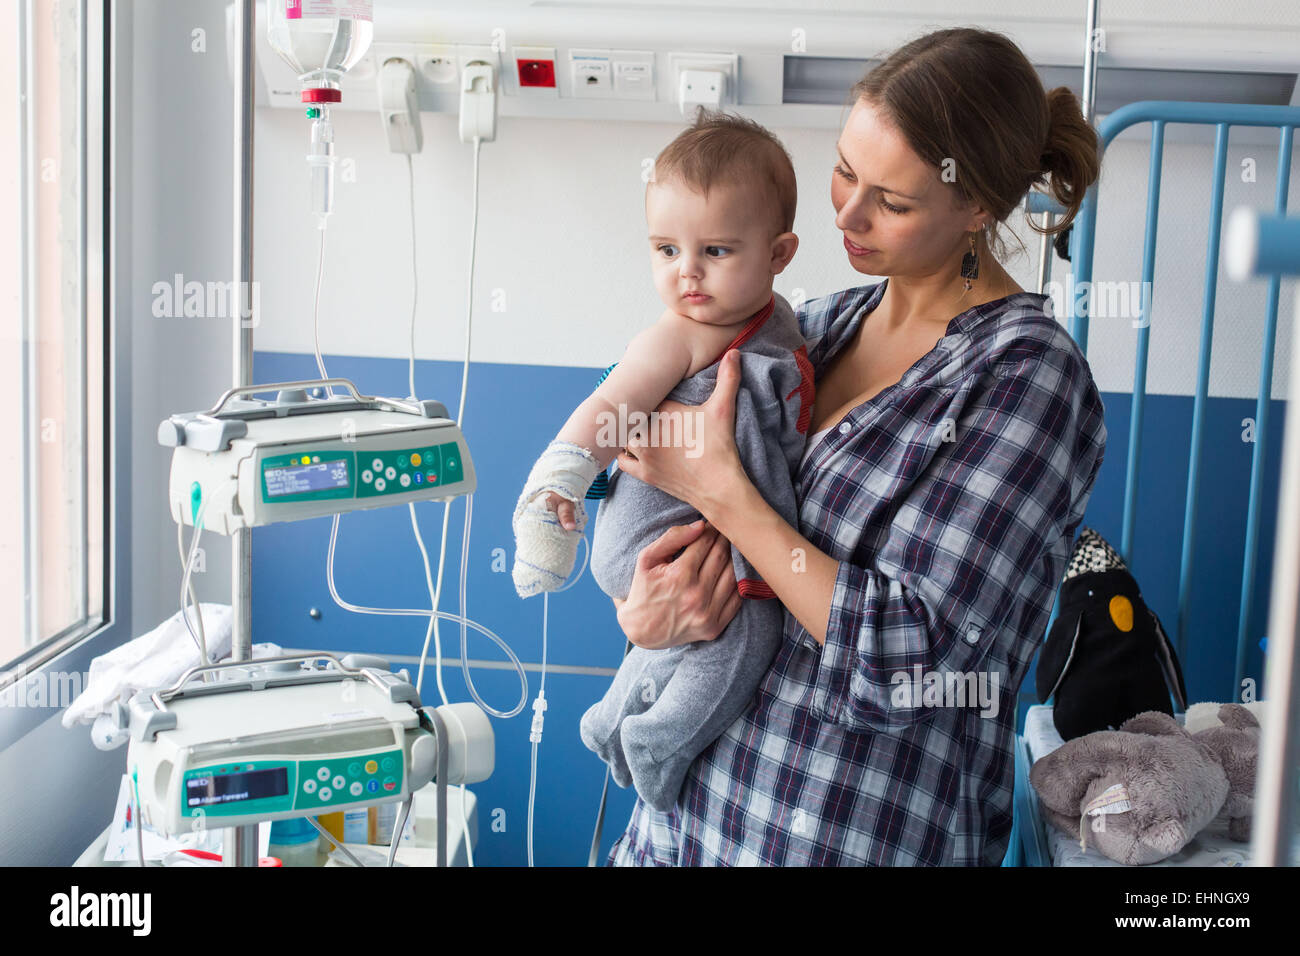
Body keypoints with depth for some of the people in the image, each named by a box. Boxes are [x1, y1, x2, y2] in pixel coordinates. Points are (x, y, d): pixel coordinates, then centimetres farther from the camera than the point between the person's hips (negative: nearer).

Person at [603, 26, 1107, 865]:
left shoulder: (1029, 376, -16)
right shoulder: (827, 325, 4)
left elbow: (903, 655, -22)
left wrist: (719, 486, -19)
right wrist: (649, 596, -11)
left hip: (860, 830, -6)